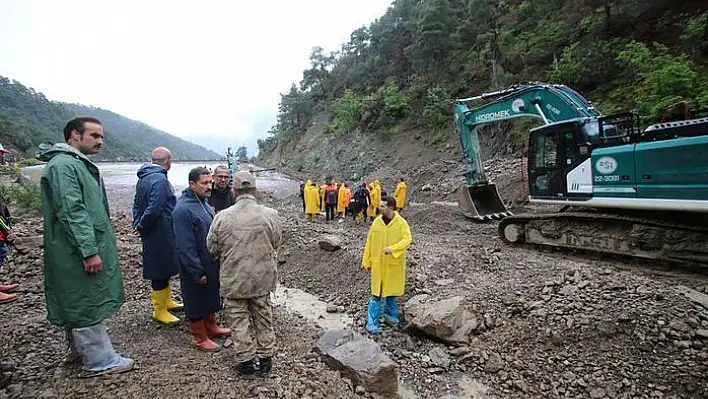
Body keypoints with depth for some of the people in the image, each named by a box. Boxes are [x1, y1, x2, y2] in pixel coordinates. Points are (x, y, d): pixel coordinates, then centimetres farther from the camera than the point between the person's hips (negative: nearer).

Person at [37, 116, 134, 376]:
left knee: (79, 301, 21)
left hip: (83, 249, 11)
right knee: (89, 304, -1)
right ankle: (100, 361, 11)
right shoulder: (63, 165, -18)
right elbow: (72, 212, -25)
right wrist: (89, 251, -26)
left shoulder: (78, 164, 16)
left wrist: (94, 247, 26)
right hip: (79, 251, -11)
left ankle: (80, 349, 37)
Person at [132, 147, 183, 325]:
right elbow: (153, 210, -27)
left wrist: (137, 224, 10)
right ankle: (159, 311, 17)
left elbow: (137, 204, 16)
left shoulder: (143, 178, 10)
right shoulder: (160, 180, -22)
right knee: (160, 272, 3)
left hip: (152, 235, 10)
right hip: (161, 235, -10)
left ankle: (166, 300, 39)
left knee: (164, 269, 23)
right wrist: (142, 227, -13)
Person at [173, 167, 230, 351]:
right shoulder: (183, 210, -24)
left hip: (211, 262, 9)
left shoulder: (203, 202, 4)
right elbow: (186, 246, -23)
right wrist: (198, 272, -20)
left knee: (211, 296, 22)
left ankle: (211, 326, 40)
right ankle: (200, 338, 25)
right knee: (197, 301, 8)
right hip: (196, 267, -9)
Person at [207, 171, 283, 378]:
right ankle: (266, 358, 31)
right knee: (264, 318, 18)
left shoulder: (222, 217, -16)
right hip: (263, 278, 2)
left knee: (239, 321, 15)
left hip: (234, 280, -1)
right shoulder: (270, 215, -15)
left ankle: (246, 361, 26)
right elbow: (277, 243, 0)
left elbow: (212, 248, -3)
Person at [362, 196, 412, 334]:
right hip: (378, 263, 1)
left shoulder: (401, 223, -9)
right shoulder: (376, 222, -1)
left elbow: (407, 240, -18)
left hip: (394, 264, -1)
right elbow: (369, 242, 3)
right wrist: (366, 261, 3)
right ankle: (372, 323, 7)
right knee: (376, 293, 1)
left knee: (392, 290, 15)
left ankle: (390, 315, 37)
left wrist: (392, 248, -34)